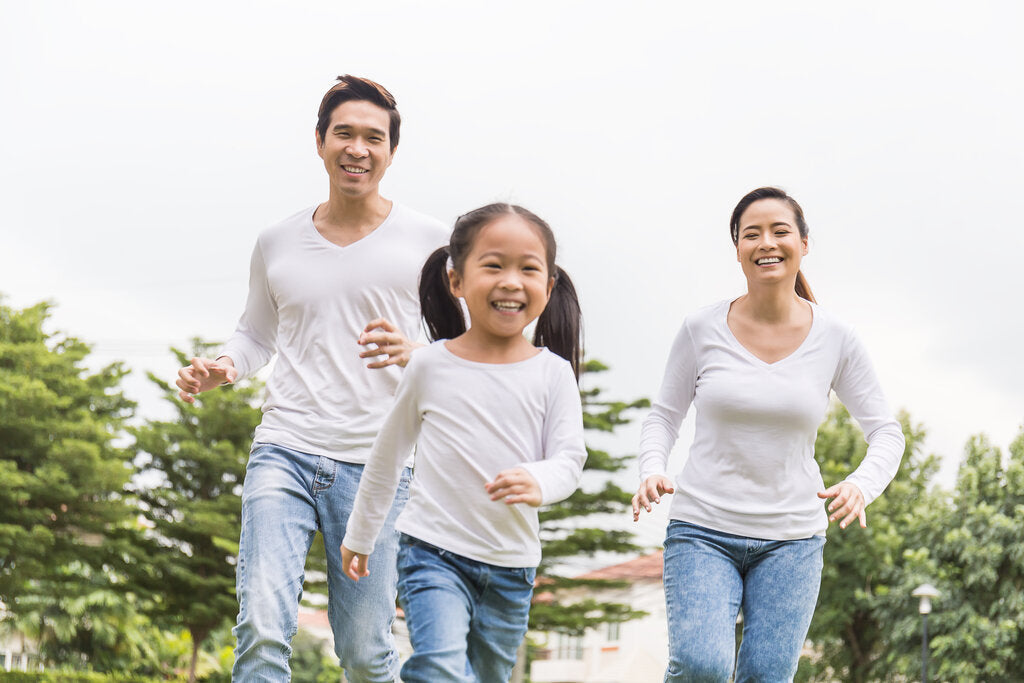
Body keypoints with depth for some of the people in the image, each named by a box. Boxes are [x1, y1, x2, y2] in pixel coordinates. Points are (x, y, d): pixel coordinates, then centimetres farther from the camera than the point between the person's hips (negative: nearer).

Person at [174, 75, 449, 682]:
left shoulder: (427, 241, 4)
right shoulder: (277, 244, 12)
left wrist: (413, 354, -15)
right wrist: (221, 369, 3)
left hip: (376, 465, -1)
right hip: (285, 450, 1)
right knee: (262, 627, -16)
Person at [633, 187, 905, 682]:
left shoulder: (834, 339, -2)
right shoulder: (702, 331, -3)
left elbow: (886, 433, 4)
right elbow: (664, 416, 7)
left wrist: (860, 486, -17)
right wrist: (651, 471, -14)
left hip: (791, 538, 1)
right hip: (703, 529, -1)